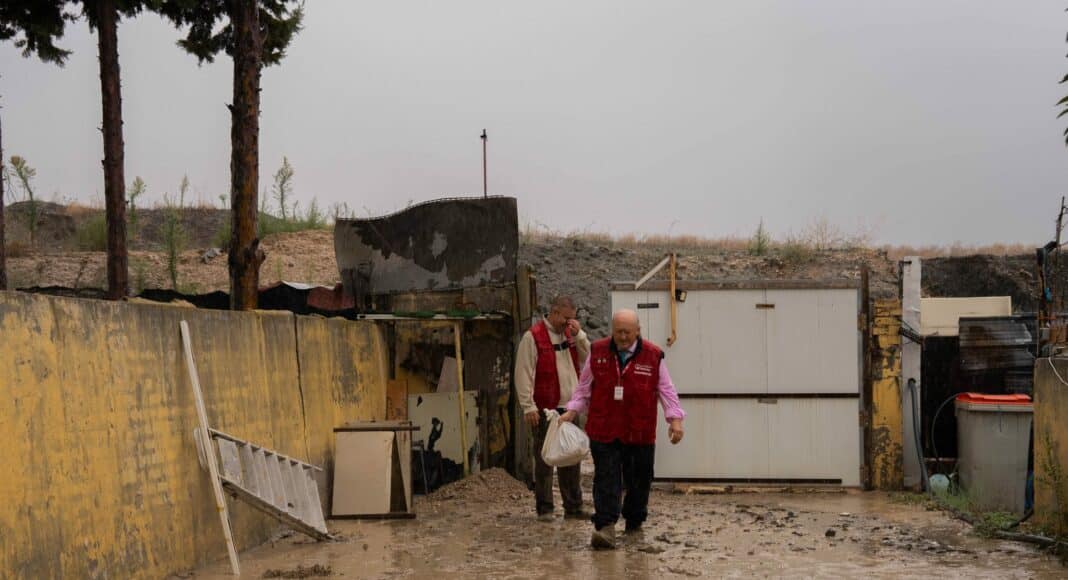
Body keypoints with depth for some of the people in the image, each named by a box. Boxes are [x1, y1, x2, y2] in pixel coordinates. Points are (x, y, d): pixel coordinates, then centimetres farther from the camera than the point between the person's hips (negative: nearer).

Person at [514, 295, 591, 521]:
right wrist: (528, 406, -16)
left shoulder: (570, 333, 13)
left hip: (569, 407, 6)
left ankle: (573, 506, 19)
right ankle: (544, 508, 7)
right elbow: (524, 374, -12)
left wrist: (579, 335, -5)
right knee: (544, 459, 0)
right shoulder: (533, 336, -8)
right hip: (545, 409, -6)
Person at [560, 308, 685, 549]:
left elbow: (666, 390, 4)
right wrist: (572, 411, 4)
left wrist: (675, 418, -5)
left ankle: (634, 520, 31)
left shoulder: (653, 356, 0)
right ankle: (605, 527, -11)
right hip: (603, 432, -1)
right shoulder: (597, 352, 3)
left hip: (640, 433, 1)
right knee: (606, 480, -8)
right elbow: (584, 387, 12)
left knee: (638, 480, 12)